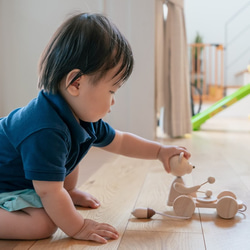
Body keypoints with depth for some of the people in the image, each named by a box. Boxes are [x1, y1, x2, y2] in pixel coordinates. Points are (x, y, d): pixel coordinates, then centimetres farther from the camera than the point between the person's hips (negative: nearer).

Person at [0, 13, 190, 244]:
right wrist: (77, 228, -21)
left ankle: (67, 194, 30)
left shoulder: (82, 118, -8)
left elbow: (119, 141, 9)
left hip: (27, 177, 10)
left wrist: (160, 151, 4)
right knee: (43, 223, -27)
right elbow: (49, 191, -33)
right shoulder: (46, 133, -40)